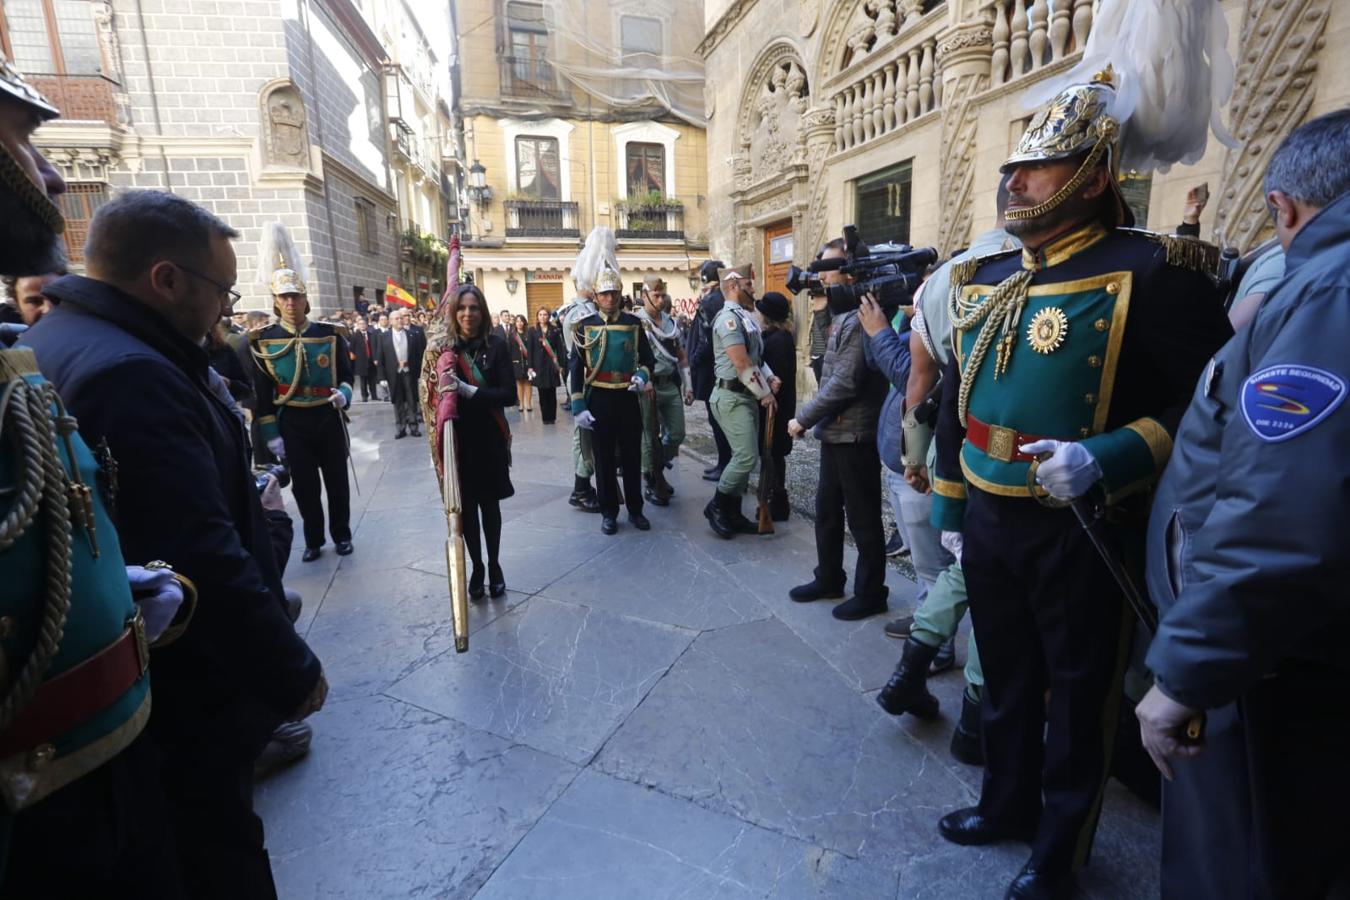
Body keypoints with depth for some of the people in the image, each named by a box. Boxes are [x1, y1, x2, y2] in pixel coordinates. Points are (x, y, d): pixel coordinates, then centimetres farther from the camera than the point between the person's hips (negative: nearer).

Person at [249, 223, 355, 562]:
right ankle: (313, 540, 23)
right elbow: (262, 394, -2)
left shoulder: (331, 335, -1)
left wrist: (343, 394, -18)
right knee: (304, 486, 8)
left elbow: (346, 375, 5)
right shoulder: (263, 342, -3)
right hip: (291, 424, 0)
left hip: (328, 419, 0)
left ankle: (342, 535, 24)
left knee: (337, 480, 9)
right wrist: (271, 435, -5)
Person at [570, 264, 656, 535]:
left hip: (628, 398, 2)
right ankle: (609, 512, 18)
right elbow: (576, 368, -1)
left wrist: (642, 375, -13)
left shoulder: (634, 323, 4)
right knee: (604, 458, 6)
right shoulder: (585, 326, -1)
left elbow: (648, 359, 10)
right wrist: (578, 407, -8)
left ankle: (635, 509, 22)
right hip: (599, 400, -1)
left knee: (632, 455, 8)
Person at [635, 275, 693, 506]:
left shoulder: (671, 322, 13)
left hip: (671, 385, 6)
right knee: (650, 437, 3)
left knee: (677, 433, 7)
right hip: (649, 387, -6)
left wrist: (687, 386, 12)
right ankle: (650, 484, 16)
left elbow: (681, 356, 16)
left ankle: (656, 470, 29)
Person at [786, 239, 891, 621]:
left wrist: (803, 418, -14)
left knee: (863, 518, 4)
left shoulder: (859, 318, -18)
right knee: (826, 510, 18)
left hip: (855, 435, -10)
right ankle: (829, 579, 34)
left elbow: (845, 383, -22)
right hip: (835, 432, 10)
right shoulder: (841, 315, 14)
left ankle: (870, 594, 20)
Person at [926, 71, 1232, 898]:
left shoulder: (1151, 271, -13)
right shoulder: (983, 282, 5)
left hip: (1079, 529, -5)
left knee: (1079, 690, 15)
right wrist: (952, 514, 10)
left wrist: (1106, 459, -29)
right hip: (989, 520, 6)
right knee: (1005, 676, 22)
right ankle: (1008, 803, 47)